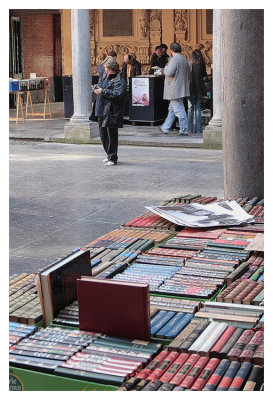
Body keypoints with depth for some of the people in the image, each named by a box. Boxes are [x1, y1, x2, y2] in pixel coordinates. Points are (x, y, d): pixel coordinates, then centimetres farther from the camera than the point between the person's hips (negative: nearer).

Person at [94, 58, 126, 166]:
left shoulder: (119, 81, -11)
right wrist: (97, 89, 11)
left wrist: (103, 92, -21)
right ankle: (109, 155, 28)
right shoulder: (105, 77, 16)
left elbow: (118, 95, -24)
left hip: (111, 113, -9)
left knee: (111, 136, -4)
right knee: (103, 135, 15)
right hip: (102, 111, 9)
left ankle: (112, 158, 4)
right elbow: (100, 86, 32)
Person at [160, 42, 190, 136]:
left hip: (175, 89, -9)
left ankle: (184, 130, -5)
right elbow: (188, 74, 20)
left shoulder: (174, 59, -15)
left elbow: (169, 72, -24)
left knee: (179, 110, -6)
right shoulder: (185, 60, 13)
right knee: (172, 110, 16)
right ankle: (165, 128, 25)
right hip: (182, 88, 10)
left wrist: (166, 68, -4)